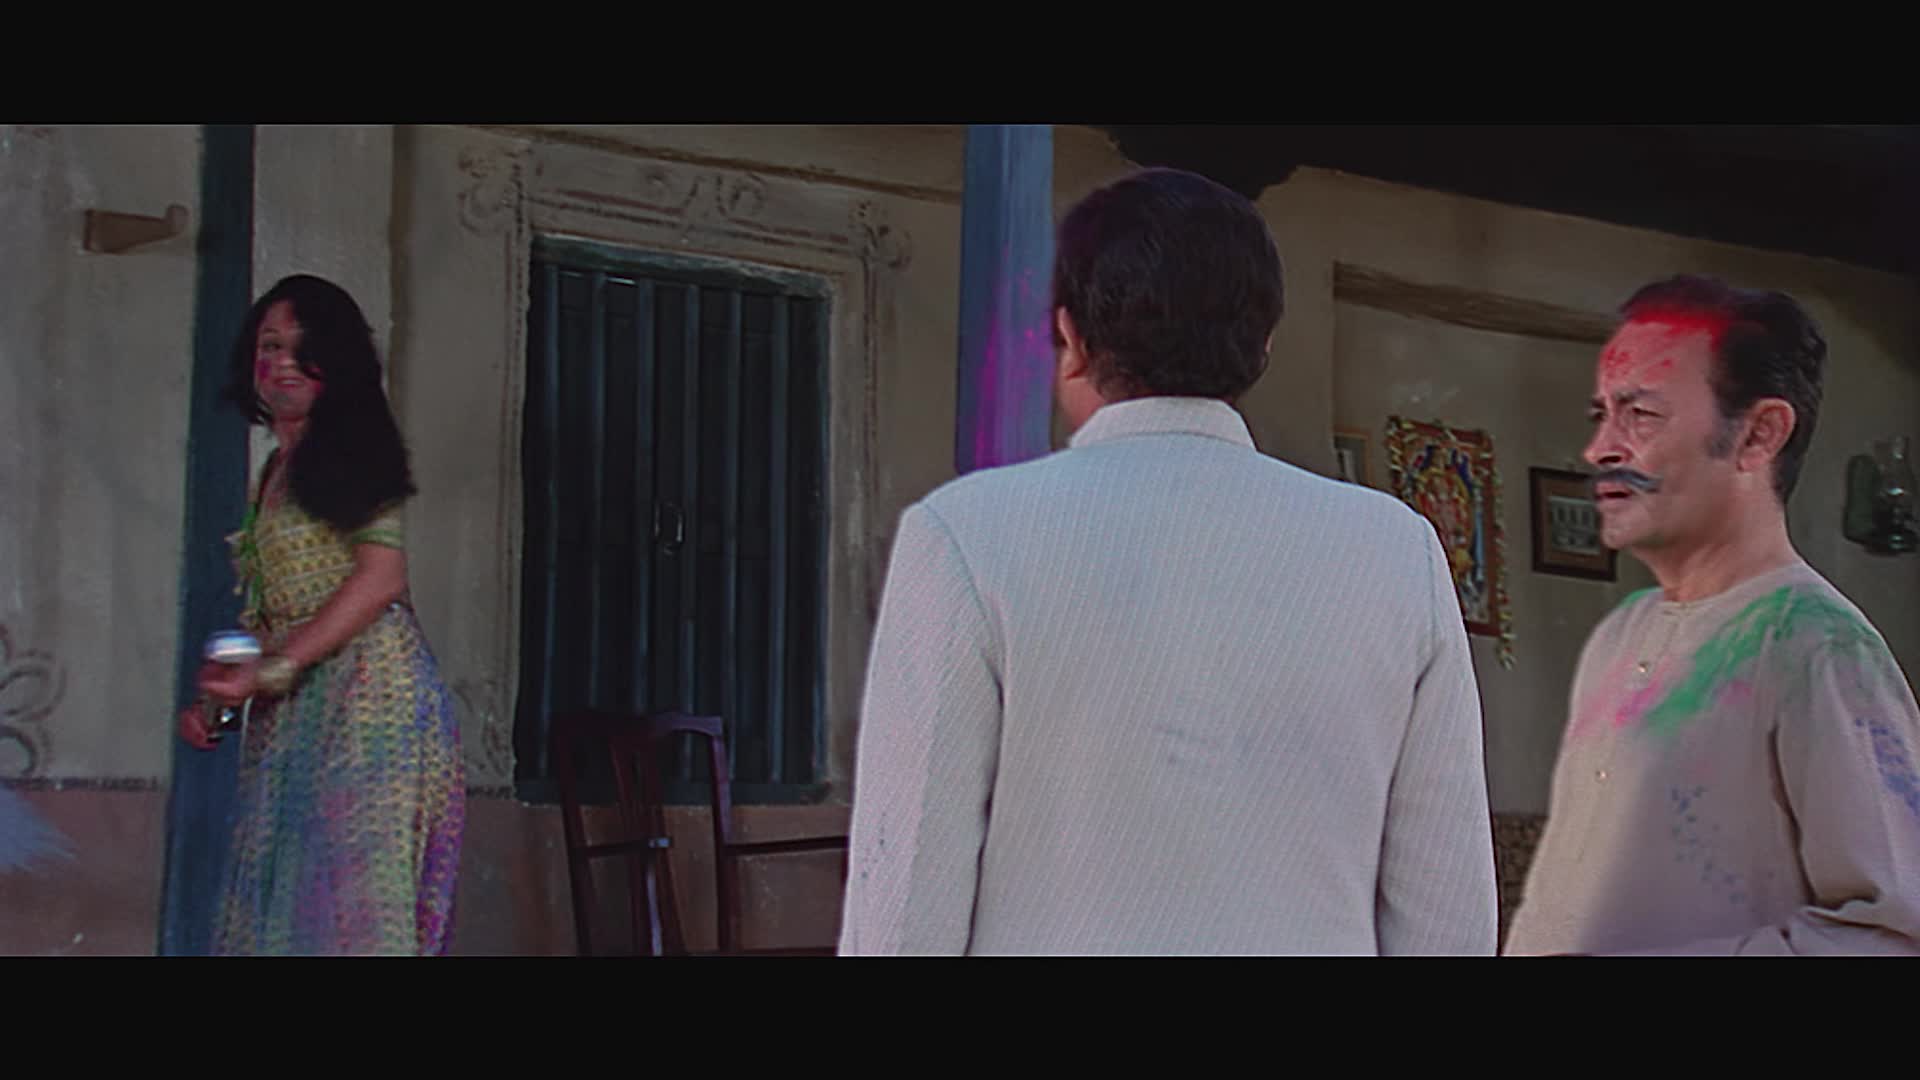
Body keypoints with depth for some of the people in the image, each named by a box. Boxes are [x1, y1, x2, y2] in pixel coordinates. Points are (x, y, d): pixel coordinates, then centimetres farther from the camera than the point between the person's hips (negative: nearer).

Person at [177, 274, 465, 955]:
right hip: (291, 717, 8)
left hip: (366, 686, -8)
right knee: (288, 897, 2)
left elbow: (382, 575, -13)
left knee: (359, 887, -12)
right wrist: (216, 695, 7)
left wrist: (272, 669, -15)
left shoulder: (346, 449, -1)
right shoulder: (273, 472, 22)